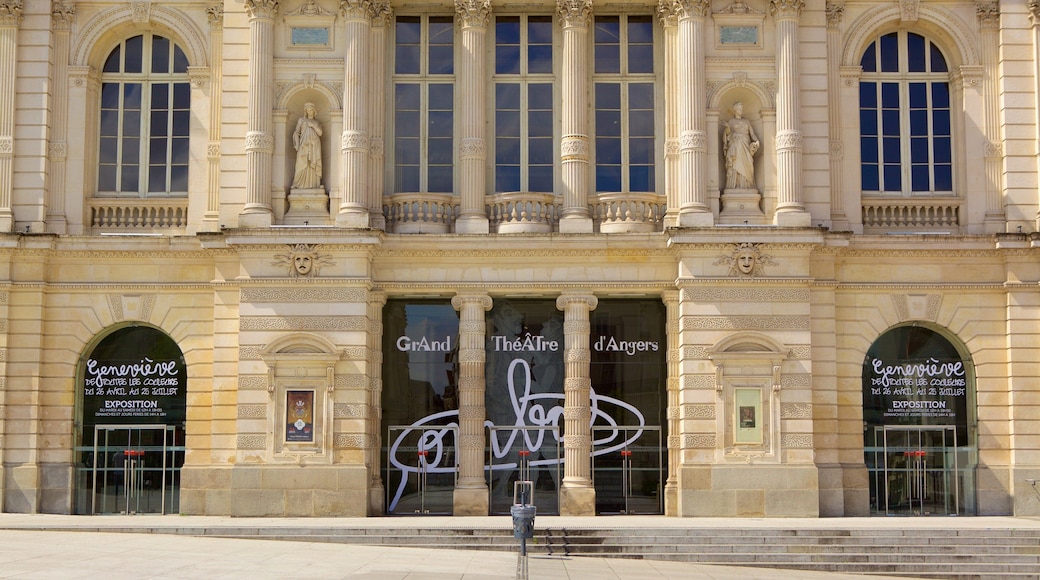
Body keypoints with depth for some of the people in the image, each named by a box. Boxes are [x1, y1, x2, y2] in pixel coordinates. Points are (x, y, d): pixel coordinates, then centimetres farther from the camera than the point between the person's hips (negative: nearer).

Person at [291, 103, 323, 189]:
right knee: (302, 164, -13)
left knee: (313, 164, -8)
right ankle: (299, 184, -12)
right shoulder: (301, 120, 14)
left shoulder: (317, 122, 18)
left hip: (314, 145, 1)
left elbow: (320, 133, 3)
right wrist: (297, 144, -6)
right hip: (304, 145, -1)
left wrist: (313, 126, -9)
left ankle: (313, 184, -11)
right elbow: (296, 133, 7)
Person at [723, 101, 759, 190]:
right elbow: (727, 135, 3)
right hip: (735, 147, -3)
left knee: (746, 167, -7)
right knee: (735, 166, -13)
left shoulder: (747, 121, 18)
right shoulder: (730, 122, 10)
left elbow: (752, 134, 12)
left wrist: (756, 141, -7)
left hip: (745, 147, 3)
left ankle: (746, 186, -9)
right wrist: (728, 129, -18)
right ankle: (734, 187, -17)